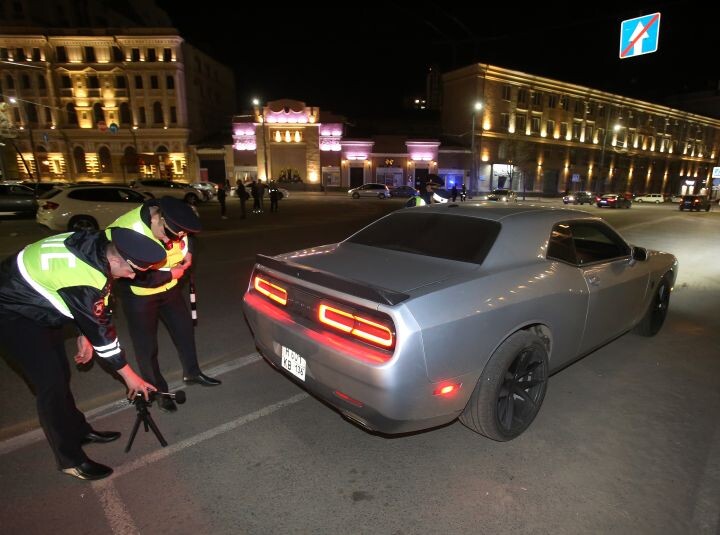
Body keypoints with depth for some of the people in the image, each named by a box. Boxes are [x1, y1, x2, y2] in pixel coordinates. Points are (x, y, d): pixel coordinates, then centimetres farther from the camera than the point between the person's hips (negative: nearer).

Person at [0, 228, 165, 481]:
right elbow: (100, 329, -26)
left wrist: (84, 335, 1)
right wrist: (129, 375, -15)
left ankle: (78, 430, 33)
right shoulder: (84, 278, -37)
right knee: (51, 384, -6)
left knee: (60, 373, 16)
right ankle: (71, 460, 9)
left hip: (35, 306, 8)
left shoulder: (96, 244, -14)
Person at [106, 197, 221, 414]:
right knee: (146, 344, 4)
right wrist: (171, 274, -22)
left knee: (184, 327, 15)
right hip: (138, 293, -6)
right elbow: (136, 277, -30)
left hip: (169, 285, 6)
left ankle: (192, 372, 36)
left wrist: (188, 252, -8)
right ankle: (158, 391, 25)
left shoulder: (172, 221, -17)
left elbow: (190, 232, 7)